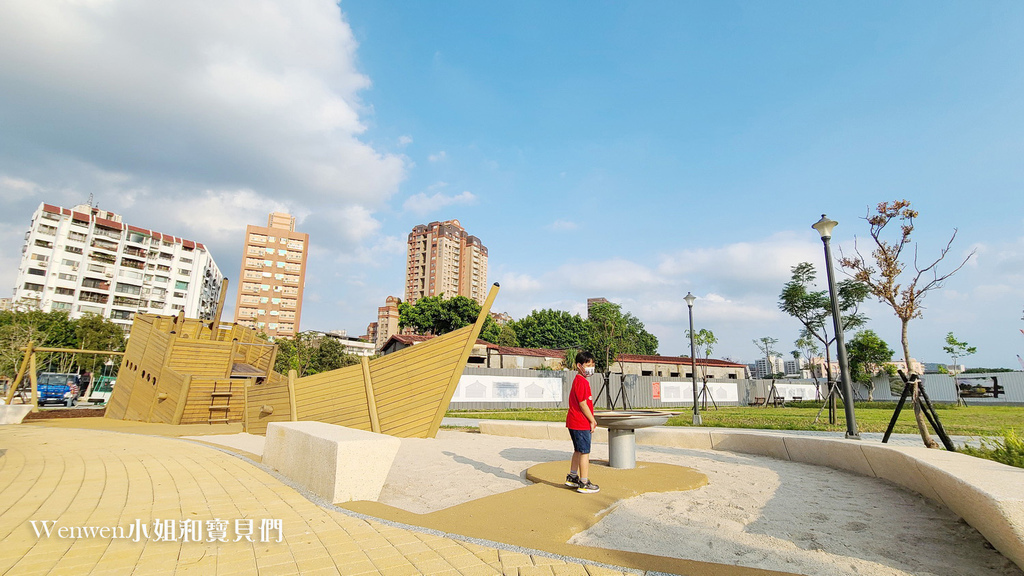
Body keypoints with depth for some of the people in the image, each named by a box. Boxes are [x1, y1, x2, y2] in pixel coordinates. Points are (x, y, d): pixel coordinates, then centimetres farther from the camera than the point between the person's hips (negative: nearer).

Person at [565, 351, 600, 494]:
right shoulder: (581, 381, -17)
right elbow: (583, 404, -19)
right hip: (581, 423, -11)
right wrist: (592, 421, -11)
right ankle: (584, 484, 5)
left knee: (578, 451, 20)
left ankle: (572, 477, 31)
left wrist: (592, 419, 15)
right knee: (585, 452, -2)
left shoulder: (578, 380, 15)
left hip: (574, 423, 11)